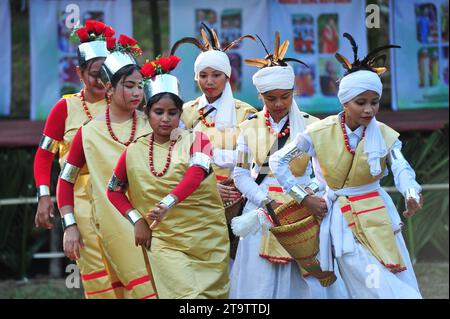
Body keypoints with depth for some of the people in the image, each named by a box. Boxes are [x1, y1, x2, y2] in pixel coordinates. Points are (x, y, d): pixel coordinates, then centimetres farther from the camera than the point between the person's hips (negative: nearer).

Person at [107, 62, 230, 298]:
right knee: (188, 293, -18)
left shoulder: (196, 140, -2)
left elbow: (196, 173, -22)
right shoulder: (134, 152, 4)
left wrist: (168, 203, -38)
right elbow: (114, 191, 15)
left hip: (208, 241, 1)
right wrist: (137, 219, -2)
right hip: (165, 243, -1)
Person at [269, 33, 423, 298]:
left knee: (404, 288, 0)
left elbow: (402, 169, -23)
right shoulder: (320, 133, -8)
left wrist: (412, 195, -44)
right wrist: (303, 197, -4)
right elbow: (277, 161, 1)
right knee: (377, 289, -9)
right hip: (343, 220, -2)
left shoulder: (385, 135, -5)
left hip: (379, 216, 2)